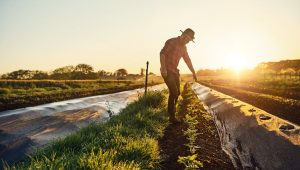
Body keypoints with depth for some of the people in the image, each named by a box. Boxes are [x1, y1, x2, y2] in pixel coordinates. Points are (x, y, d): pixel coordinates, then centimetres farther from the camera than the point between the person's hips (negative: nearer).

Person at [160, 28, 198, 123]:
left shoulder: (183, 47, 12)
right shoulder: (171, 41, -13)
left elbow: (187, 60, 18)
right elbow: (162, 53, -24)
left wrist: (193, 73, 18)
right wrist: (163, 68, -34)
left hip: (174, 71, 9)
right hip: (166, 71, -9)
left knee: (177, 92, 14)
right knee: (173, 92, -15)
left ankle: (171, 109, 37)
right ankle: (172, 116, -6)